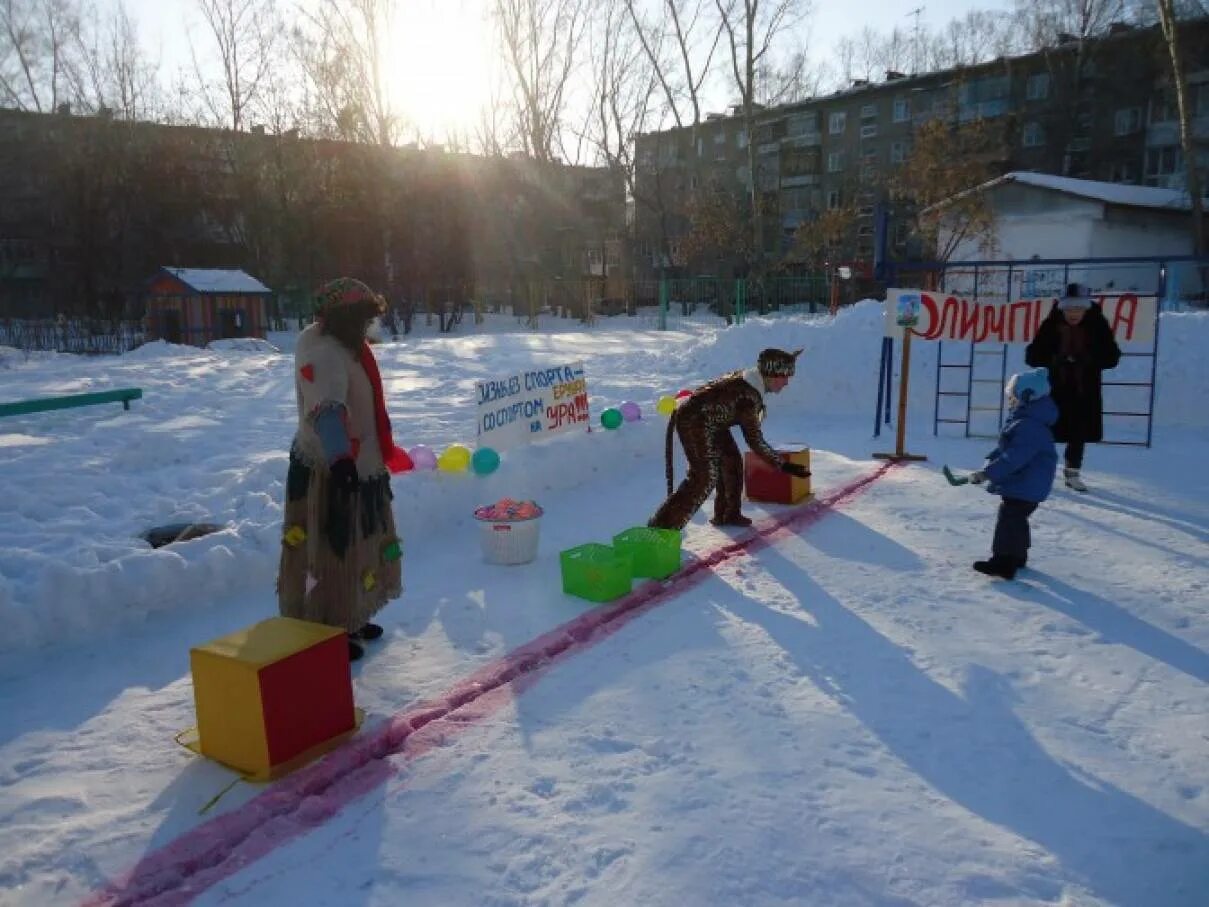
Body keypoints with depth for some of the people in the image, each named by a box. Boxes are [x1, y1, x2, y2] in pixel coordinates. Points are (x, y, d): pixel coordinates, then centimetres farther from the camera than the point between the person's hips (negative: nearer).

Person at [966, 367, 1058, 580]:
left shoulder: (1029, 427, -27)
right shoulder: (1024, 420, 10)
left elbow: (1014, 457, -32)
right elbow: (1007, 448, 21)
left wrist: (987, 473, -32)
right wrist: (992, 459, 10)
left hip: (1025, 486, -11)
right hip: (1026, 484, 11)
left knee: (1009, 519, -9)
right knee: (1015, 518, 22)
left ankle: (1004, 562, -7)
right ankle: (1017, 556, 35)